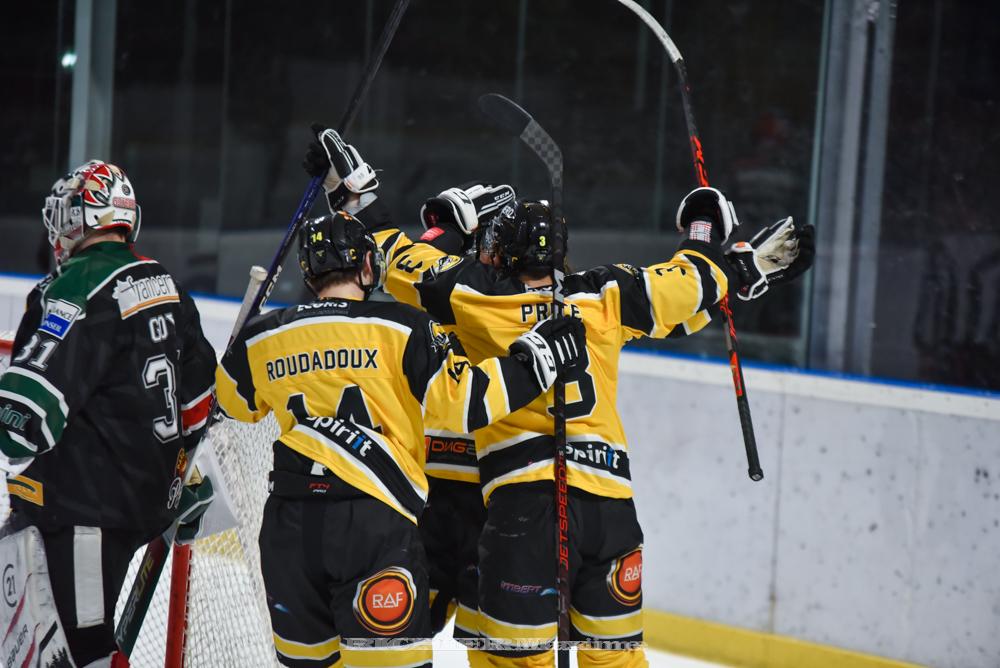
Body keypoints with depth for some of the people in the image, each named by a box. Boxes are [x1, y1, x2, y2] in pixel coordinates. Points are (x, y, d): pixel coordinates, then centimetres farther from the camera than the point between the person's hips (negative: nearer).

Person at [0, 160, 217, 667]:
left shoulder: (81, 288, -15)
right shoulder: (165, 287, 12)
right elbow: (197, 395, 21)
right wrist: (169, 474, 30)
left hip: (86, 506, -9)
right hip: (149, 501, 9)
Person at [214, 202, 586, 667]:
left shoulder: (261, 340, 9)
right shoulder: (399, 328, -4)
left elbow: (236, 404, 28)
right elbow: (460, 403, -10)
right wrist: (535, 359, 1)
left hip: (289, 522, 5)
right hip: (376, 522, -5)